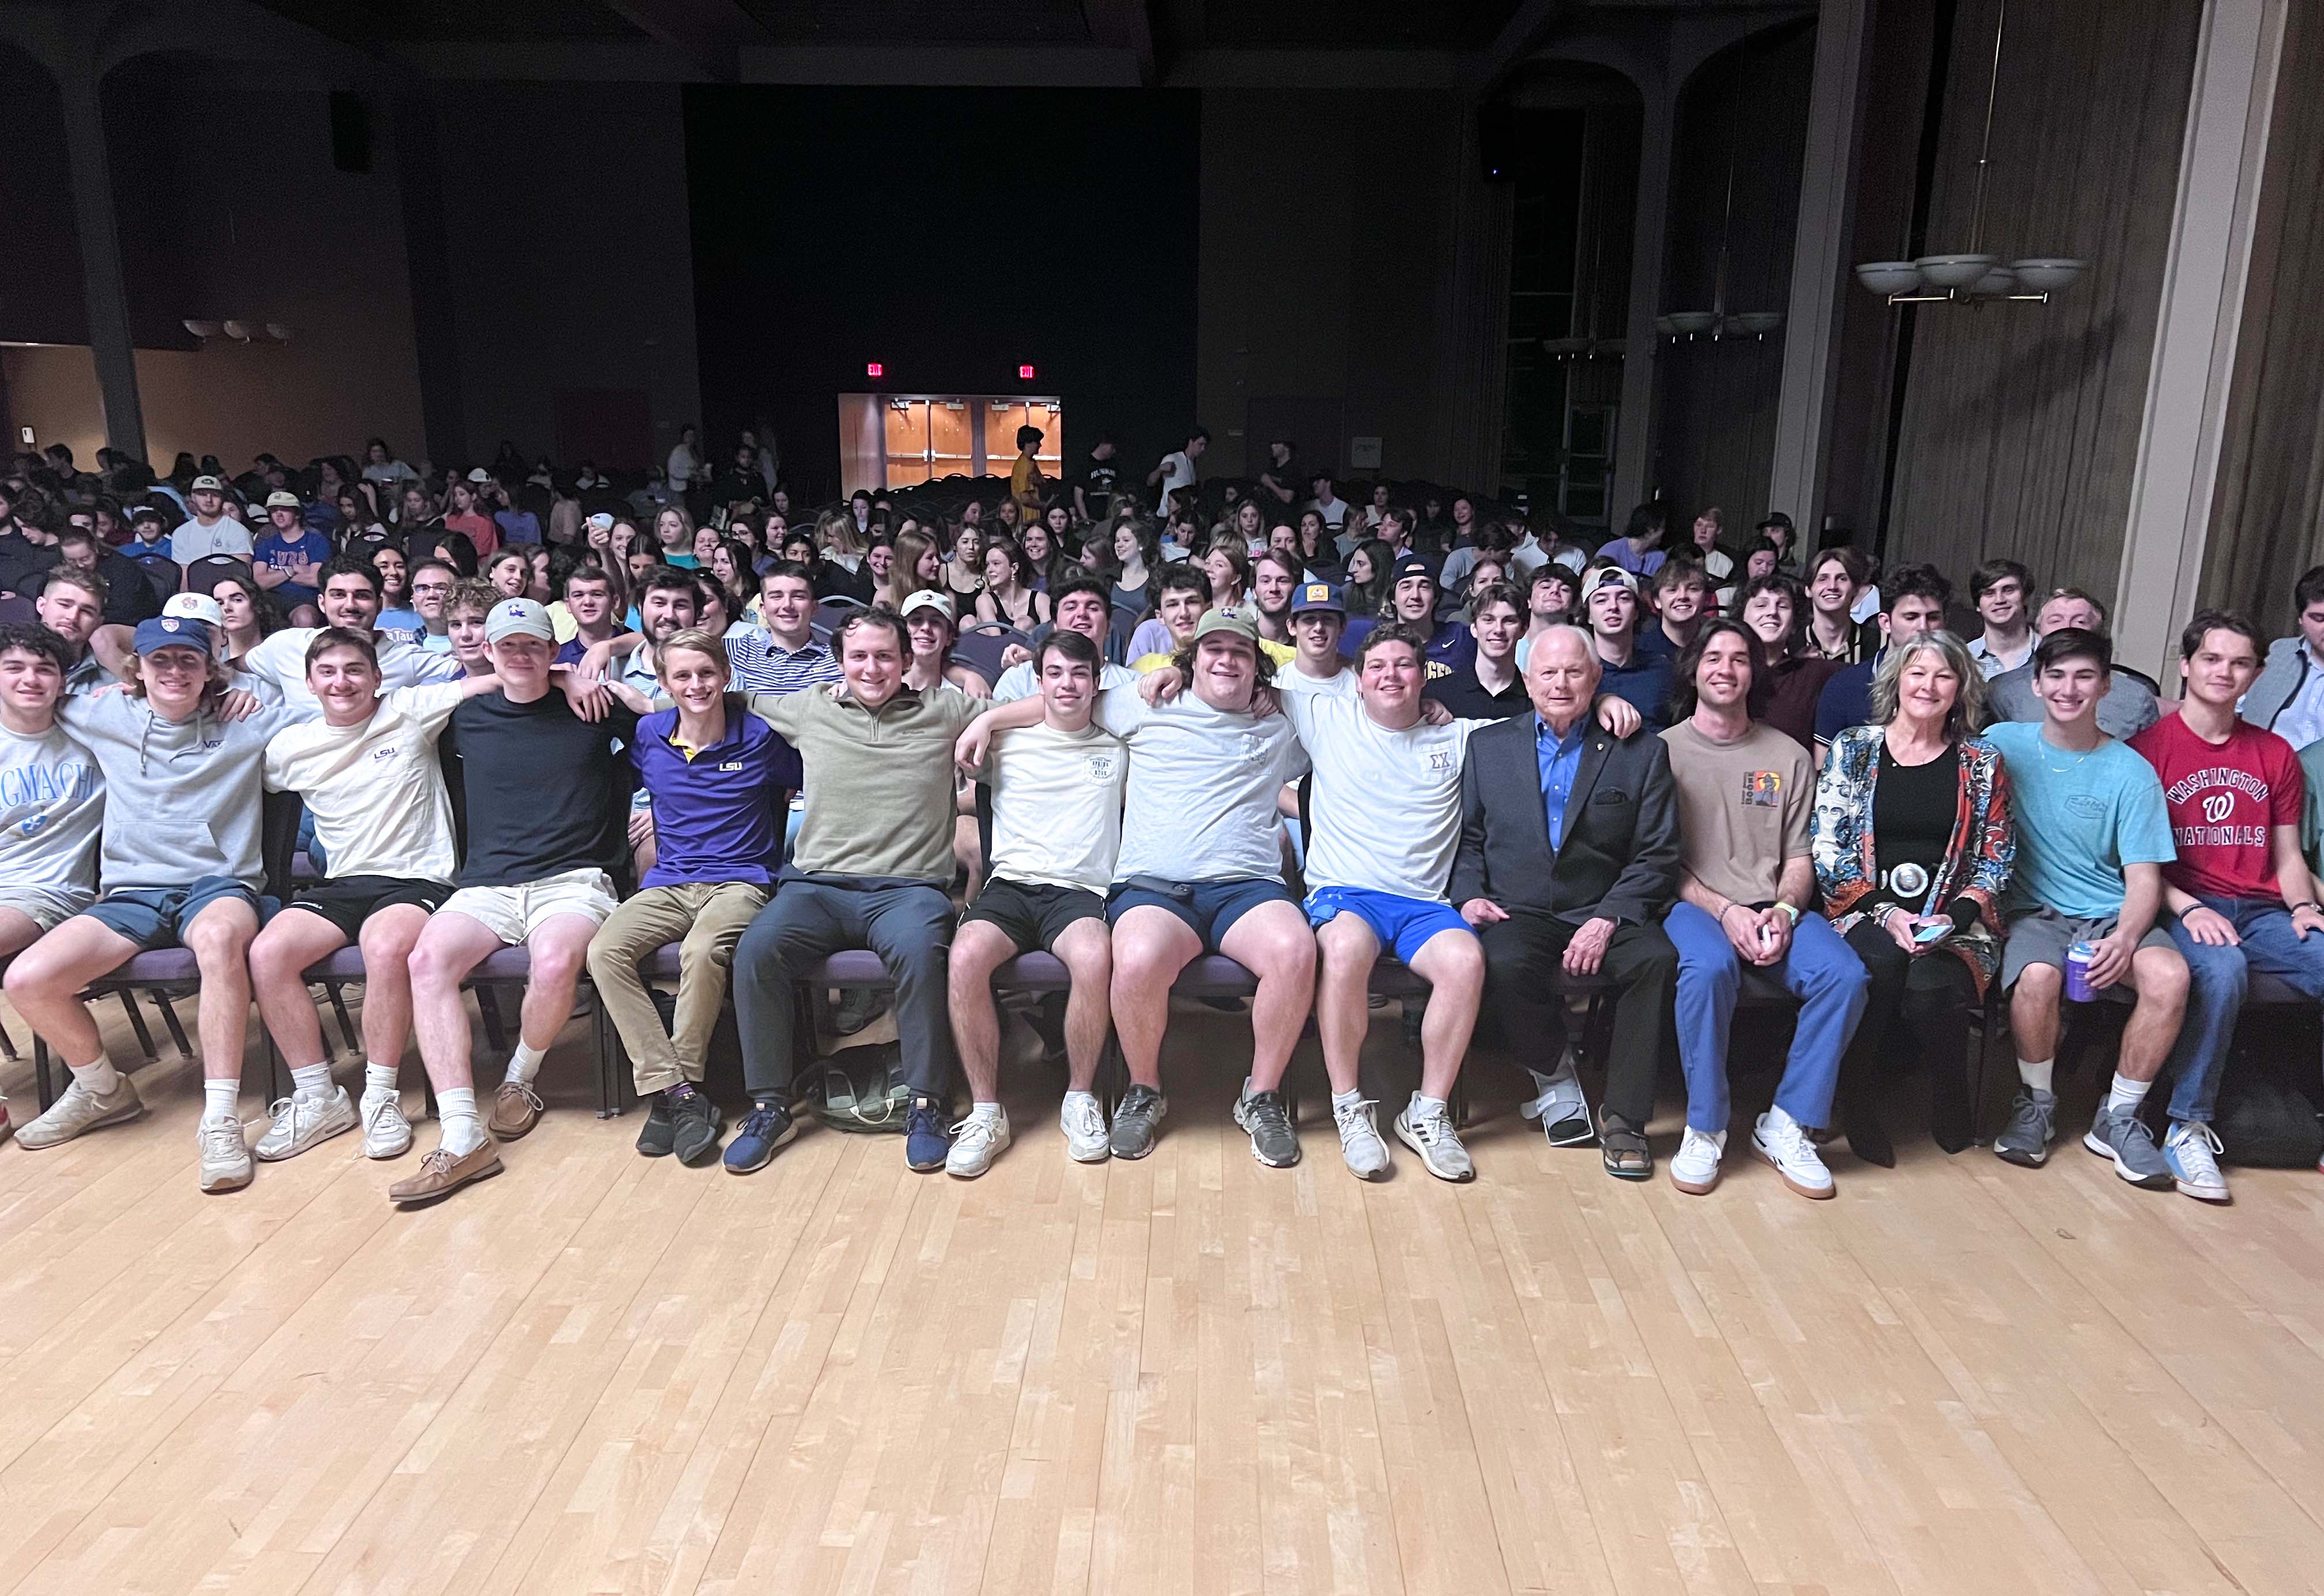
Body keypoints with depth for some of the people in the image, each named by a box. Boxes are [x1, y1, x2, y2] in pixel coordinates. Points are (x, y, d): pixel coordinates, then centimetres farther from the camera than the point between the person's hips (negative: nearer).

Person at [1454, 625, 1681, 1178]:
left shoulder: (1642, 752, 7)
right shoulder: (1488, 745, 13)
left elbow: (1658, 857, 2)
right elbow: (1467, 838, 12)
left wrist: (1607, 919, -13)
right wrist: (1470, 894, -7)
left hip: (1602, 914, 0)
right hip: (1517, 913, 0)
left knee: (1657, 958, -31)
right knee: (1505, 963, -33)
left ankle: (1625, 1118, -15)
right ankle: (1554, 1074, -3)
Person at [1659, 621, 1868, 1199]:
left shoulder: (1789, 757, 15)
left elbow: (1799, 857, 12)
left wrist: (1784, 910, -10)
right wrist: (1724, 910, -14)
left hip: (1774, 908, 3)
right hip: (1693, 904, -3)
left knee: (1846, 974, -26)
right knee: (1708, 967, -37)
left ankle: (1787, 1126, -12)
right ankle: (1705, 1128, -19)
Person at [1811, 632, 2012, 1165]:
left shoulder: (1982, 762, 10)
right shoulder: (1851, 748, 6)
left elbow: (1995, 861, 7)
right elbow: (1827, 850, 0)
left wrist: (1953, 918, -11)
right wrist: (1885, 913, -12)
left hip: (1954, 923, 1)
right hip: (1866, 913, 0)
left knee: (1929, 987, -32)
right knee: (1881, 964, -36)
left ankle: (1949, 1094, 2)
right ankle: (1859, 1101, -12)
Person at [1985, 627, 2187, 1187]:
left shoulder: (2131, 772, 2)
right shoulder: (2002, 742, 2)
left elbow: (2144, 876, -1)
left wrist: (2125, 937, -22)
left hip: (2110, 916, 1)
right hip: (2033, 910, -1)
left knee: (2169, 975, -30)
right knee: (2038, 976, -34)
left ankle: (2118, 1119, -8)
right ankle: (2036, 1105, -5)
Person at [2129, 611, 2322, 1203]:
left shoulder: (2275, 754, 18)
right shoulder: (2147, 746, 2)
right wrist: (2187, 908, -15)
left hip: (2262, 911, 5)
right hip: (2183, 907, -5)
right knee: (2221, 967, -38)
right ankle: (2188, 1127, -25)